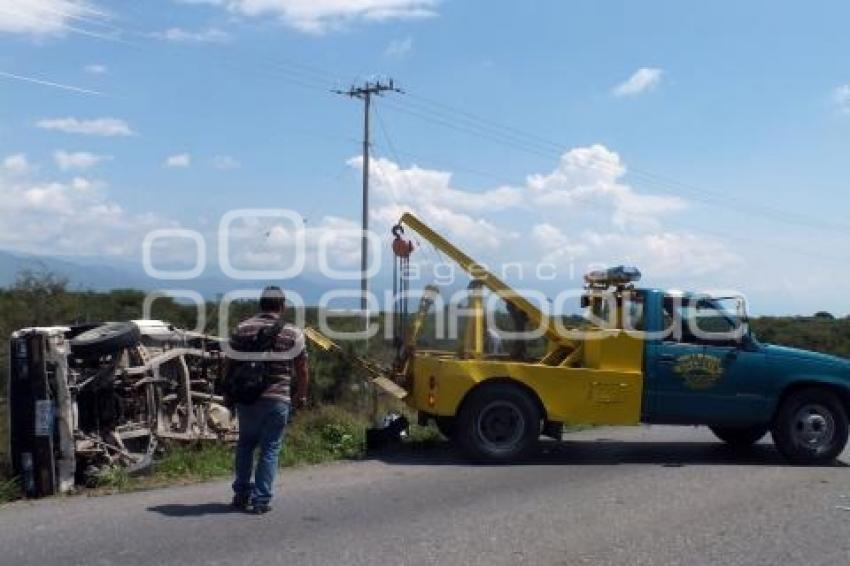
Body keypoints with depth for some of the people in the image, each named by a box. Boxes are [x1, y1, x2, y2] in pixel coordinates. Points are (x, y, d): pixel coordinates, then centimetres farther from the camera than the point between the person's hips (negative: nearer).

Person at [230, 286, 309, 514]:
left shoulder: (242, 328, 3)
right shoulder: (292, 333, -2)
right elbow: (302, 369, 0)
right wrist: (301, 396, 14)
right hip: (277, 399, -2)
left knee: (246, 444, 20)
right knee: (270, 450, 5)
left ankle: (242, 494, 24)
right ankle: (261, 500, 6)